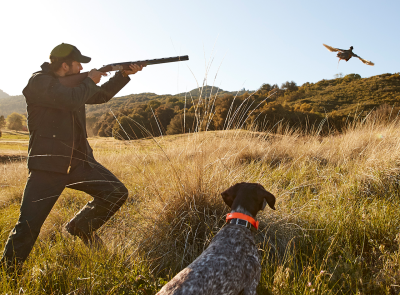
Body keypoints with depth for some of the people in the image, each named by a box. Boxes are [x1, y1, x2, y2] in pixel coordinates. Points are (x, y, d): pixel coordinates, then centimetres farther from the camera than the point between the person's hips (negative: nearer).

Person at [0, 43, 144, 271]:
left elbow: (101, 96, 23)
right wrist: (90, 81, -8)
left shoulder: (72, 84, 15)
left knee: (117, 193, -3)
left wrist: (124, 74, 13)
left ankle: (81, 227, 20)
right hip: (48, 165, -7)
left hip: (79, 160, 7)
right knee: (28, 226, -4)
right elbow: (70, 100, -26)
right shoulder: (39, 81, -9)